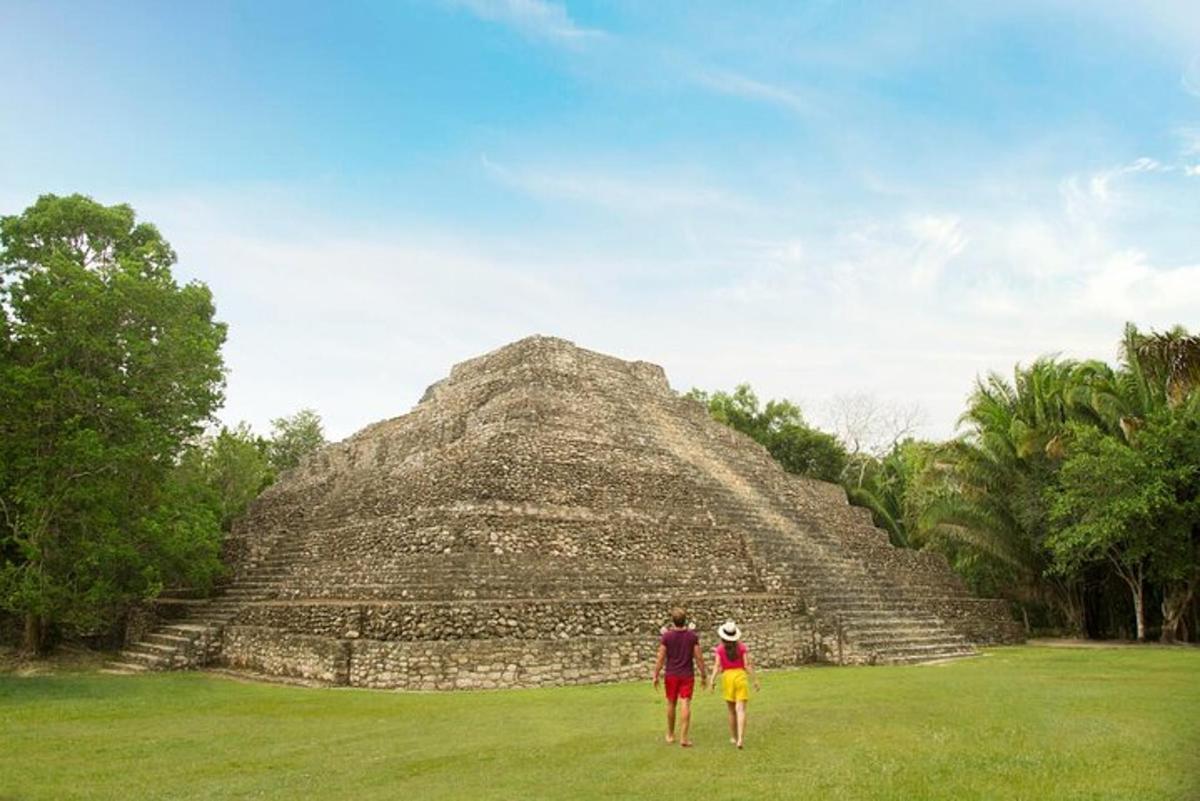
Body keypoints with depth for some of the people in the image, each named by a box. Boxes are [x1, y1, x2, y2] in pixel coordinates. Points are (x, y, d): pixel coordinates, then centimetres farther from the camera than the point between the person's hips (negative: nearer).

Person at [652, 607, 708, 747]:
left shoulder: (666, 636, -7)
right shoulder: (692, 636, -5)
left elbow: (661, 658, -7)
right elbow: (699, 657, -4)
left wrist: (656, 676, 0)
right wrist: (703, 675, 6)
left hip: (671, 675, 1)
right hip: (687, 675, 0)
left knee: (671, 704, 14)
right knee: (685, 704, -3)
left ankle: (670, 735, 28)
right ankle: (683, 737, -9)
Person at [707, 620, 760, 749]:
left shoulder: (719, 649, -1)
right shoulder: (742, 647, 0)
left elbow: (717, 666, -11)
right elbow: (747, 665, -5)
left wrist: (712, 681, -13)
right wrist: (755, 681, -2)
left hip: (727, 677, 1)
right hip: (740, 676, -1)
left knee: (732, 710, 16)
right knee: (741, 710, -6)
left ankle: (733, 737, 26)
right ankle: (740, 739, -21)